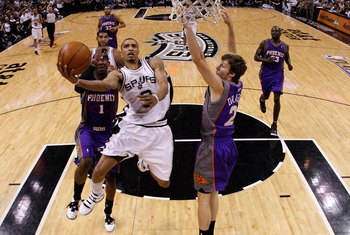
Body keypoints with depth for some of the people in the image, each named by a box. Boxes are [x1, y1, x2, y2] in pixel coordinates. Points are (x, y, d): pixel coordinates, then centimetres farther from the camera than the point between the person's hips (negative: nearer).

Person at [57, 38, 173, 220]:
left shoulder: (154, 63, 0)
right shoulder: (119, 74, -3)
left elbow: (164, 85, -19)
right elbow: (105, 84, -27)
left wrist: (156, 98, -44)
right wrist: (76, 81, -47)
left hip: (158, 130, 1)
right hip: (132, 128, 0)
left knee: (164, 183, 12)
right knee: (99, 171, -8)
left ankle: (145, 161, 48)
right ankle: (96, 195, 30)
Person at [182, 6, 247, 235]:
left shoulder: (220, 87, -22)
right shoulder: (238, 85, -1)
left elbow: (199, 59, -30)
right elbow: (233, 54, 8)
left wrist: (187, 26, -28)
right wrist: (230, 25, 4)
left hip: (213, 146, -9)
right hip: (227, 144, 9)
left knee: (204, 196, 7)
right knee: (213, 192, 23)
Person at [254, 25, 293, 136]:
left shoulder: (285, 46, 3)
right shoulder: (265, 43, -4)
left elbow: (287, 57, 19)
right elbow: (256, 57, -5)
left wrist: (289, 64, -3)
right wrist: (266, 60, -23)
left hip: (278, 74, 1)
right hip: (266, 73, -1)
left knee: (277, 99, -9)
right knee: (266, 95, 14)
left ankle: (274, 124, -1)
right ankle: (261, 101, 56)